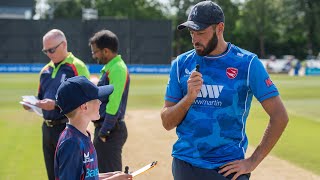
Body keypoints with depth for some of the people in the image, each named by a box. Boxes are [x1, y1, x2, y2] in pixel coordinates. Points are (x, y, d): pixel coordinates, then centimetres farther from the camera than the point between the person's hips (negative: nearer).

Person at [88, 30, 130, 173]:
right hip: (104, 128, 10)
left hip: (110, 131, -10)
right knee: (99, 172, 19)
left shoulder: (118, 69, -17)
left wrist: (104, 132, -19)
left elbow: (114, 104, -22)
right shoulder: (109, 68, 14)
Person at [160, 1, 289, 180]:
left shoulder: (247, 63, -5)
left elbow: (280, 116, -7)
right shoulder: (181, 64, 4)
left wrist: (252, 162, -8)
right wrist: (189, 97, -14)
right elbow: (167, 123, 4)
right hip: (185, 164, 3)